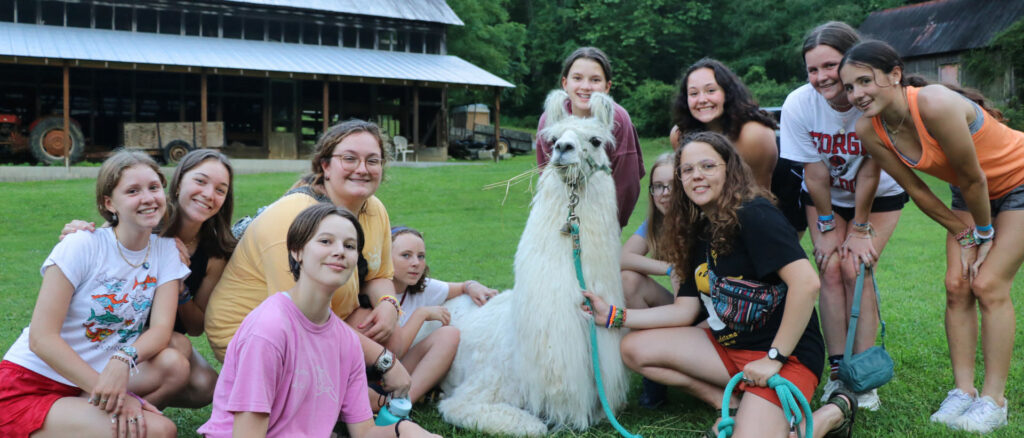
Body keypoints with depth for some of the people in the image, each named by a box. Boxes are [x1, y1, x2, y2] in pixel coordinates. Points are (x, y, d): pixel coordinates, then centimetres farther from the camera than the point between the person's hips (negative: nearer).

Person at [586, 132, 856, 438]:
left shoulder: (753, 215, -17)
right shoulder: (698, 232, 9)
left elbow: (806, 282, -26)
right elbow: (685, 310, 7)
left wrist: (775, 358, -22)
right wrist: (614, 316, 2)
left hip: (787, 354, -8)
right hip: (728, 345, 8)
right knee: (635, 349, -2)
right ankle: (733, 405, 3)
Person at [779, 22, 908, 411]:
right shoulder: (798, 104, -24)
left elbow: (869, 171, -23)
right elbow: (816, 174, -17)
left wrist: (861, 228, -16)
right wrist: (827, 226, -10)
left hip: (879, 197, -2)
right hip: (825, 199, 2)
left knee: (856, 270, -14)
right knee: (831, 270, -10)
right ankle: (837, 372, -4)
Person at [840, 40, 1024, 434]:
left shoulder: (935, 106, -37)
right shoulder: (869, 131, -17)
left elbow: (974, 180, -25)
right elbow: (915, 190, -6)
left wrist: (984, 234, -11)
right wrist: (962, 234, -2)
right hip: (972, 193, 6)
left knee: (989, 285, -11)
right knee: (957, 285, -2)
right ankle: (963, 390, 7)